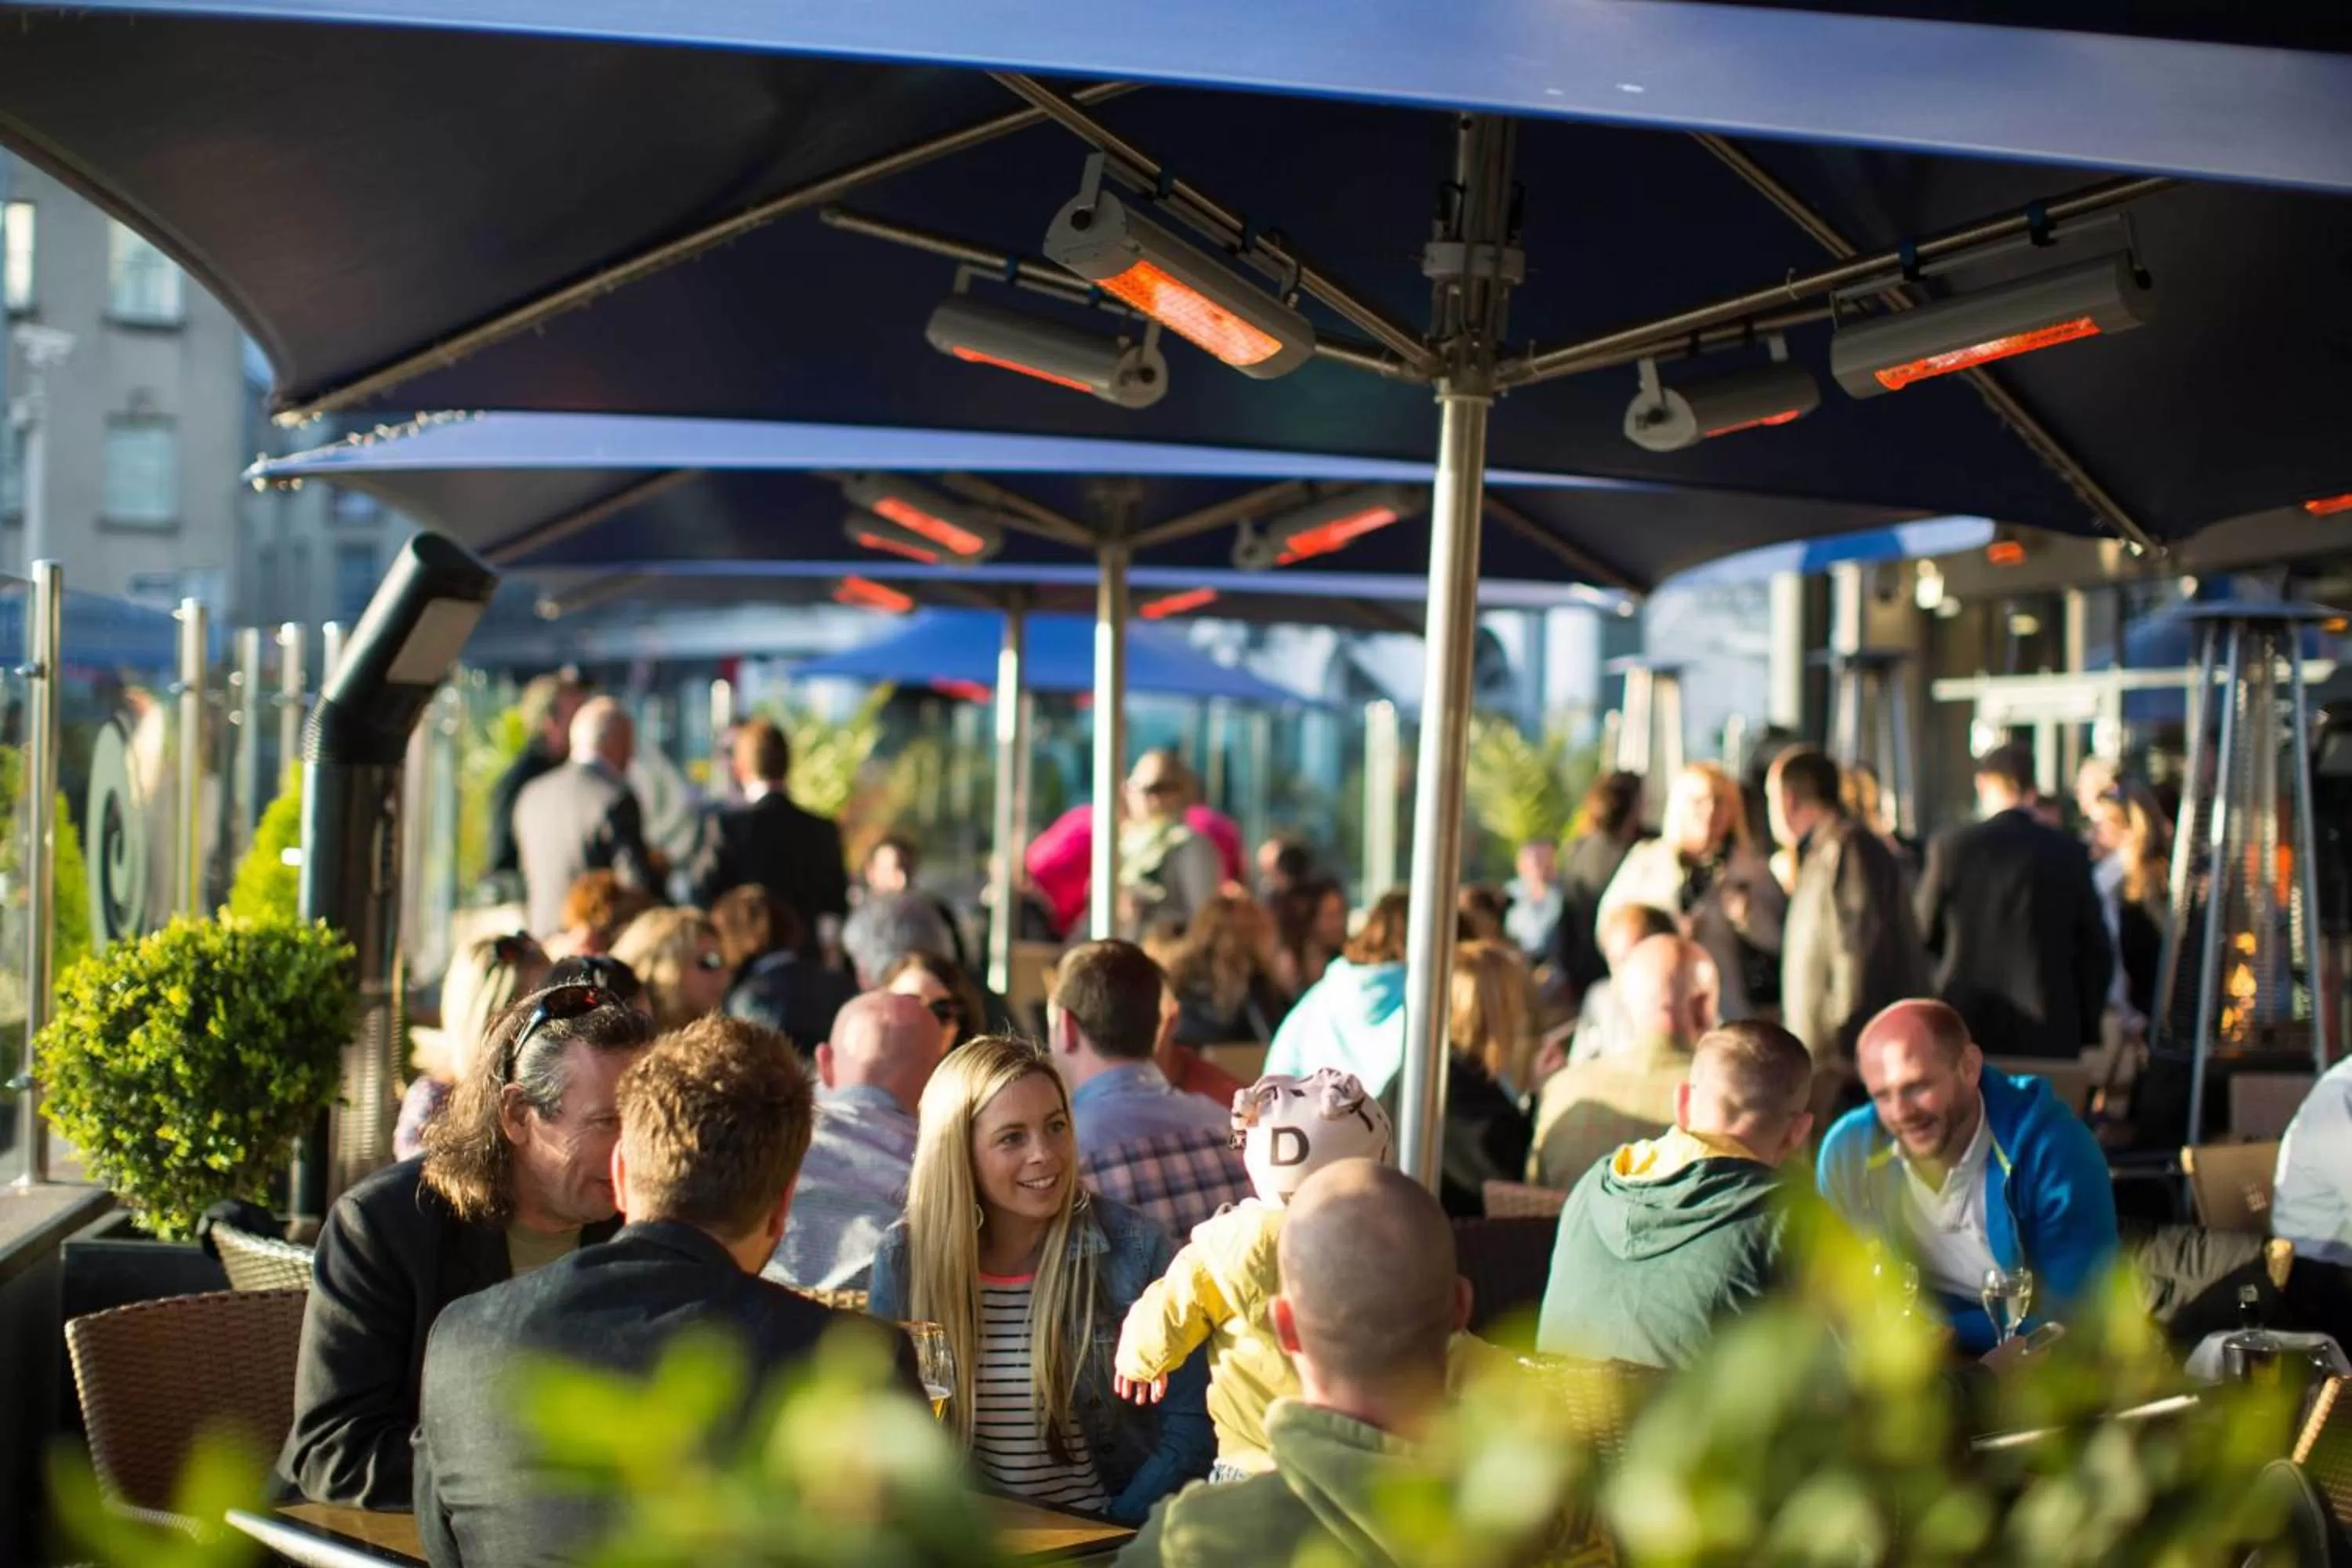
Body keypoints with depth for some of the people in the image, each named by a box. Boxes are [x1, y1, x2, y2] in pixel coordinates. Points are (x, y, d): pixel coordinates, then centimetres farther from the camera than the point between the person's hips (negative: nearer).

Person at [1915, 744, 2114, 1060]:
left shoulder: (1951, 846, -4)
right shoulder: (2069, 854, -1)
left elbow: (1924, 933, 6)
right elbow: (2094, 950, 4)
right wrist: (2086, 1030, 14)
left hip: (1967, 1023, 0)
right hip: (2046, 1034, 0)